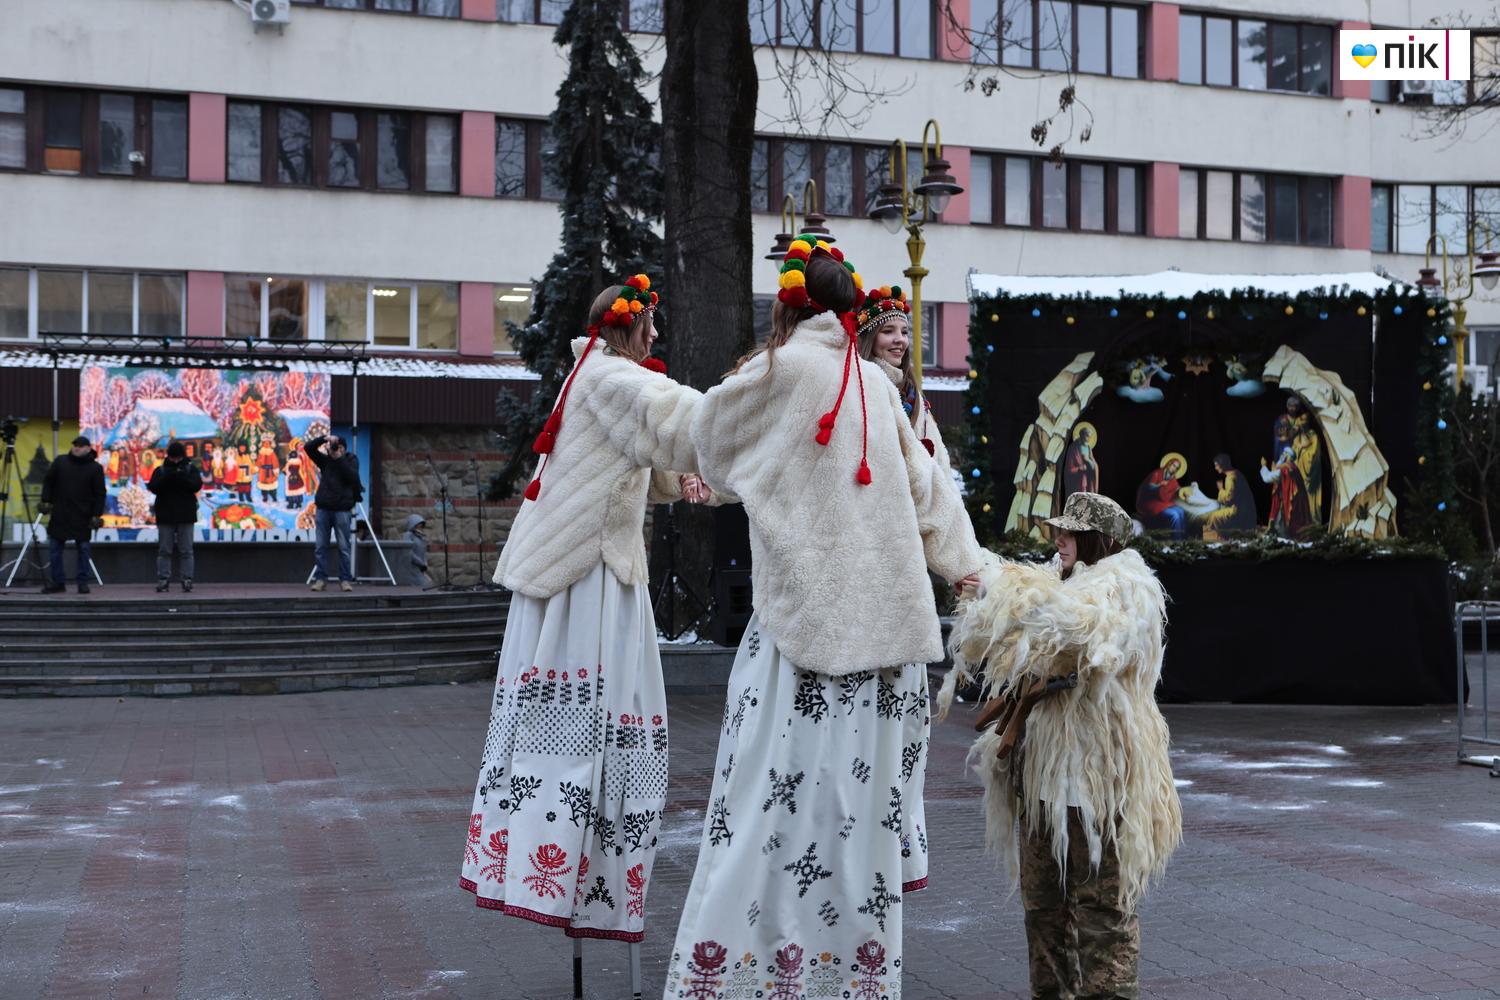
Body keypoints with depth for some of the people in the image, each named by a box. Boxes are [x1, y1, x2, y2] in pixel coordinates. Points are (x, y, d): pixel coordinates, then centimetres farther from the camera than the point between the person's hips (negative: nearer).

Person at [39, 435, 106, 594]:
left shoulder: (95, 468, -2)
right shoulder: (60, 461, 6)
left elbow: (100, 493, -2)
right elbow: (48, 482, 13)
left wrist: (97, 515, -8)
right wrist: (46, 501, 4)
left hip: (83, 517, -3)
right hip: (59, 514, 3)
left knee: (83, 548, 2)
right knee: (55, 547, 4)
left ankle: (83, 582, 9)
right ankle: (57, 582, 12)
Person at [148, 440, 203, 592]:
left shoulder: (191, 468, 6)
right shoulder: (160, 470, 8)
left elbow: (197, 485, -8)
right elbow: (153, 487, -5)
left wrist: (183, 478, -24)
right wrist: (166, 478, -22)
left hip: (185, 516, -1)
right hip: (165, 516, 1)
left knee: (186, 550, 0)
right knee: (164, 550, 1)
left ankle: (187, 580, 1)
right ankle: (163, 580, 2)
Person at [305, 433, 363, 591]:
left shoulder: (351, 460, 6)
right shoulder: (326, 460, 11)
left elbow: (352, 477, -11)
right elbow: (309, 447, 3)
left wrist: (339, 458, -14)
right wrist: (324, 438, -10)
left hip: (342, 509, -2)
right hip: (323, 508, 3)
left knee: (344, 547, -2)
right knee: (320, 547, 0)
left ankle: (345, 580, 0)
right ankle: (320, 579, 3)